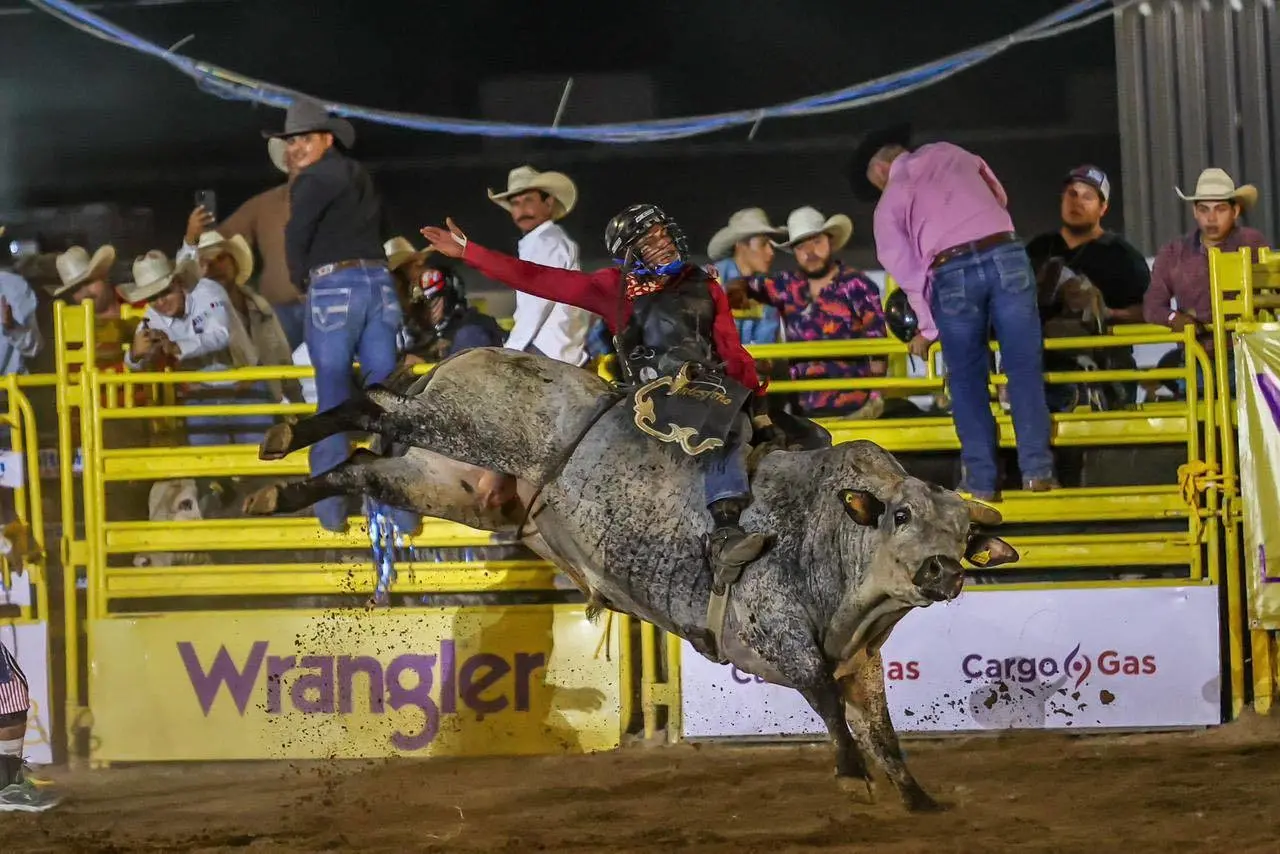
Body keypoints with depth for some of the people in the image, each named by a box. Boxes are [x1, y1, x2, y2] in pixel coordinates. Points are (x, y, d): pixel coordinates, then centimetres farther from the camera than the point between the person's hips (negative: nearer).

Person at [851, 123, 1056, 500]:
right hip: (1006, 255, 1)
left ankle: (981, 478, 6)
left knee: (968, 378, 10)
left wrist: (928, 327, 20)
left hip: (952, 273, -1)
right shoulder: (948, 153, 24)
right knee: (1024, 367, 6)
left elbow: (905, 268, 11)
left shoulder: (888, 201, 16)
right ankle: (1037, 469, 0)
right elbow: (999, 197, 36)